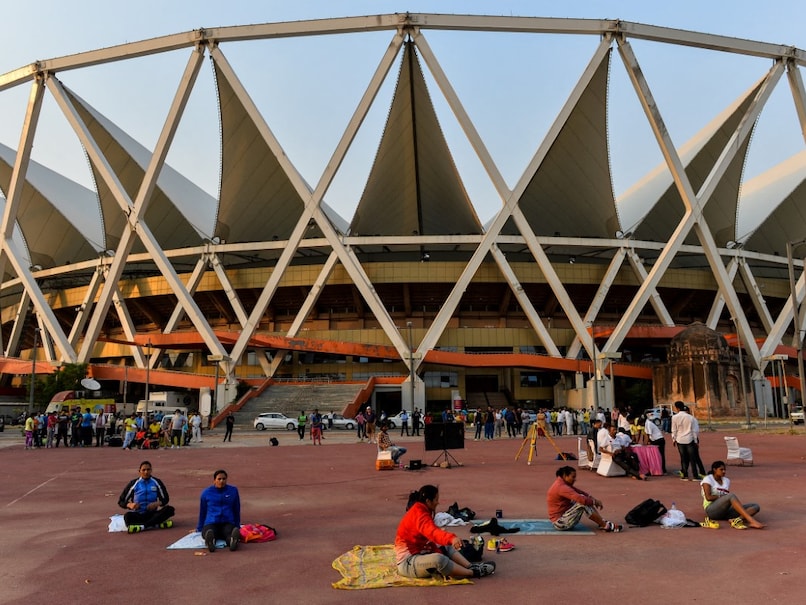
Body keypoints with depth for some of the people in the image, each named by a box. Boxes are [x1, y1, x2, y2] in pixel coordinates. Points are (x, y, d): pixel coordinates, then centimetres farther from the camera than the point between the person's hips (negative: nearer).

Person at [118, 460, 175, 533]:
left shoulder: (157, 482, 3)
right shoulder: (133, 484, -1)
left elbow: (165, 499, 9)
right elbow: (120, 501, 3)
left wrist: (157, 504, -14)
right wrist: (130, 505, -20)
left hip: (152, 514, 2)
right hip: (138, 515, -2)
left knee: (170, 509, -26)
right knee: (128, 516, -35)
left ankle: (142, 526, -35)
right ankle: (156, 524, -36)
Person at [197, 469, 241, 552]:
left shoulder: (233, 491, 12)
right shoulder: (206, 492, 11)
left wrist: (237, 527, 23)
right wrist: (199, 528, 27)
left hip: (228, 523, 0)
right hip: (211, 523, 0)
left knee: (230, 532, -39)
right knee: (209, 531, -40)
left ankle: (233, 540, -68)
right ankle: (210, 541, -68)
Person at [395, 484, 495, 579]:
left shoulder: (421, 512, 10)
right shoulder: (419, 514, -21)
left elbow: (431, 537, 6)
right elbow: (433, 532, -41)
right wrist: (451, 538, -56)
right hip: (407, 563, -11)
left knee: (447, 548, 13)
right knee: (438, 559, -32)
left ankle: (471, 566, -5)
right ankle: (473, 572, -19)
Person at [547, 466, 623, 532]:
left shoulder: (563, 484, 10)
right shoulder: (561, 487, -23)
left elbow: (579, 492, 12)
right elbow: (582, 499, -29)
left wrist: (593, 499, -3)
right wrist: (595, 502, -13)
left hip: (563, 517, 10)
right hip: (560, 523, -10)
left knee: (587, 500, 8)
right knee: (583, 503, -21)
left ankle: (602, 522, 3)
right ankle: (605, 526, -10)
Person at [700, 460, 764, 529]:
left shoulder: (726, 480, 22)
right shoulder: (707, 479, 3)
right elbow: (708, 497, -10)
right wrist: (721, 496, -10)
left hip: (726, 512, 7)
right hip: (711, 510, -7)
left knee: (756, 507, -11)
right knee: (731, 496, -35)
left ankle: (737, 520, -40)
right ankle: (752, 521, -46)